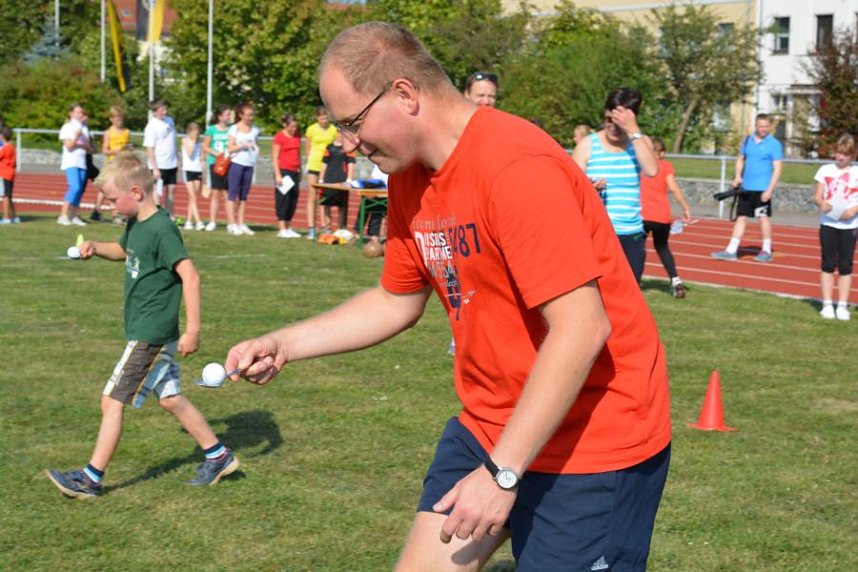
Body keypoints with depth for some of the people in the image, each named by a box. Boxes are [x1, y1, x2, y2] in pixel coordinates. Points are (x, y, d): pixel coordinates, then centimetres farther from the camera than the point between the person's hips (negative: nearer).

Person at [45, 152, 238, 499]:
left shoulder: (161, 229, -19)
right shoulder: (137, 224, 10)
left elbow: (190, 276, -23)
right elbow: (123, 251, 31)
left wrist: (193, 330, -25)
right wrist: (96, 248, 9)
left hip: (151, 336, -10)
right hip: (149, 331, 10)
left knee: (113, 401, -4)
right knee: (169, 398, 16)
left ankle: (91, 479, 4)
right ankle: (218, 457, 25)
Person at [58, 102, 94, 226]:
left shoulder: (84, 128, 16)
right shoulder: (67, 127, 1)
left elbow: (90, 149, 13)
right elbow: (68, 146, -9)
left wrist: (82, 145, -7)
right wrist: (76, 137, -22)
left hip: (82, 162, 6)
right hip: (70, 161, -6)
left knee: (79, 190, 1)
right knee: (75, 187, -21)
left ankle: (73, 216, 9)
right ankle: (63, 215, -20)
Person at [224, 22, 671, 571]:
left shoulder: (516, 166, -24)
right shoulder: (410, 179, 3)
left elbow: (581, 328, -27)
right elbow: (397, 301, 18)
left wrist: (502, 472, -26)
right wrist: (283, 345, 7)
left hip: (593, 445, -8)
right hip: (488, 426, 8)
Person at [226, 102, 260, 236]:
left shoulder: (255, 129, 10)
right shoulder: (234, 129, -2)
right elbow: (230, 148, -6)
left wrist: (256, 149, -2)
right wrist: (243, 145, -17)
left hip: (249, 165, 5)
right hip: (236, 163, -5)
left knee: (244, 195, 9)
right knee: (233, 194, -4)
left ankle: (241, 223, 14)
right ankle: (232, 224, -3)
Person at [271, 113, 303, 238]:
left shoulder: (297, 136, 12)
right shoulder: (279, 137, -6)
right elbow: (275, 158, -8)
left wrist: (300, 171, 17)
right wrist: (278, 175, -14)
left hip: (294, 172, 6)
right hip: (283, 171, -6)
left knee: (293, 200, 6)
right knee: (283, 199, -5)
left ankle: (288, 228, 14)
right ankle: (282, 229, -3)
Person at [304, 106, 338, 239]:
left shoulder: (333, 129, 4)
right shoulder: (311, 129, 1)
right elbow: (308, 149, 7)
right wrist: (311, 160, -4)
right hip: (314, 165, -1)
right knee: (312, 197, -1)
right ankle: (311, 227, 0)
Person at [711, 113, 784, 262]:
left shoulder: (774, 144, -7)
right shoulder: (747, 140, 9)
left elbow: (777, 169, -10)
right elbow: (741, 159, 20)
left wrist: (769, 190, -18)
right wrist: (738, 176, 2)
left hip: (762, 189, -5)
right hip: (746, 187, 5)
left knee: (763, 217, 0)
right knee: (741, 217, 6)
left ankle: (766, 251, 11)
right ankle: (731, 251, 8)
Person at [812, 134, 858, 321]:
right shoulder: (826, 170, 5)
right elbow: (817, 196, 3)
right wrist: (822, 203, -18)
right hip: (828, 223, 0)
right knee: (828, 264, 2)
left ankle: (842, 306, 9)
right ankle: (827, 305, 7)